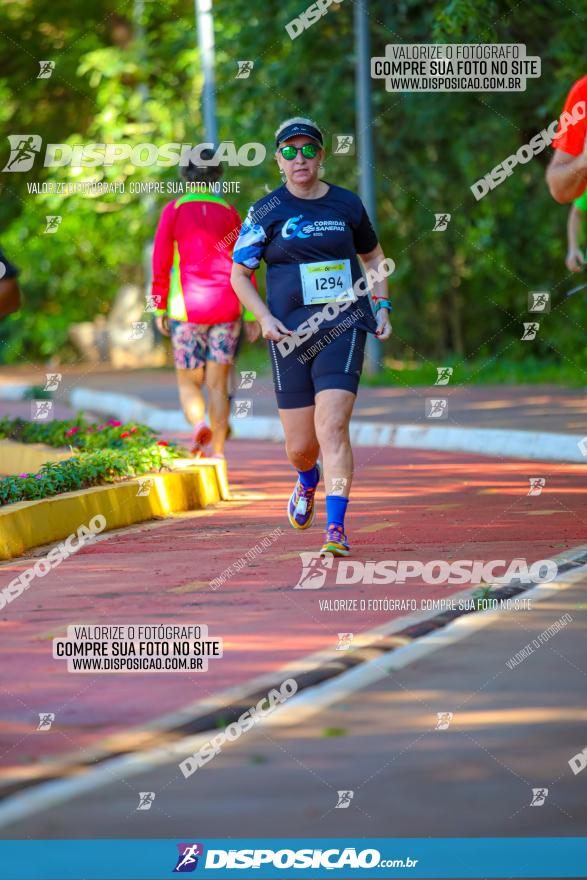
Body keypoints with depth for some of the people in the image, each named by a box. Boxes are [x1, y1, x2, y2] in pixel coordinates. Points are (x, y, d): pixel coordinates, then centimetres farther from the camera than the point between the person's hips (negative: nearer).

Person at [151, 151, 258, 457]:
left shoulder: (174, 210, -2)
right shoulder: (229, 212, 4)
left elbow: (161, 263, -4)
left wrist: (159, 308, 2)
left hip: (187, 307, -2)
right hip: (225, 306, 2)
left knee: (188, 381, 9)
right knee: (218, 384, 7)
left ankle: (199, 424, -22)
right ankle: (218, 453, -2)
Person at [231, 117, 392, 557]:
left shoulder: (347, 204, 6)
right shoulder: (266, 212, 1)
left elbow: (372, 255, 23)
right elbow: (239, 274, 7)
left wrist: (382, 306, 11)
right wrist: (265, 318, -8)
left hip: (343, 327, -1)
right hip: (291, 334, 1)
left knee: (332, 426, -19)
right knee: (301, 445, 6)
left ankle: (336, 529, -21)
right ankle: (308, 481, 44)